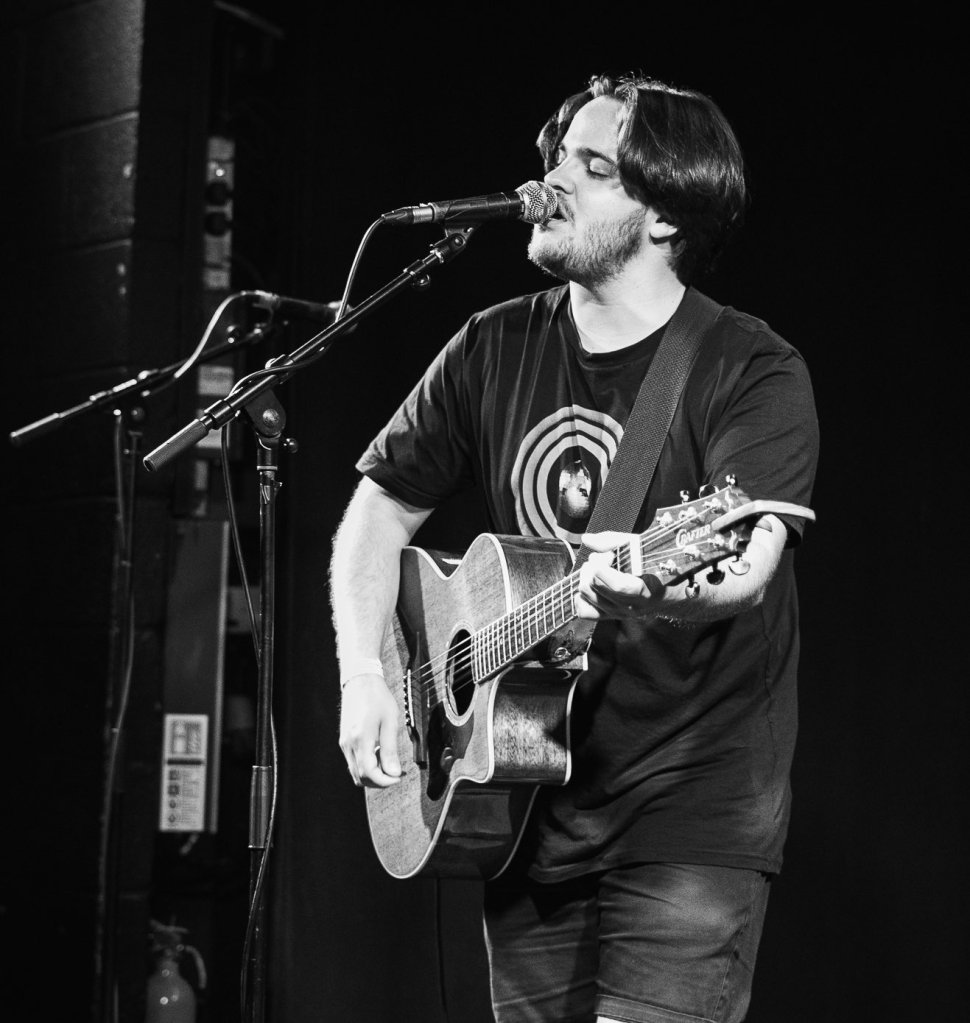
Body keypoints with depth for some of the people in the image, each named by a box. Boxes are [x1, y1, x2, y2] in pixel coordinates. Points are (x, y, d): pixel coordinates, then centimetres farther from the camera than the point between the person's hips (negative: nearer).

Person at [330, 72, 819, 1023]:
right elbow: (381, 511, 12)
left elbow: (750, 565, -26)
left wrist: (666, 584, -48)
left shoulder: (751, 373, -10)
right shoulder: (496, 348, 6)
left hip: (688, 814, -5)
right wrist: (363, 679, -2)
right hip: (522, 814, 5)